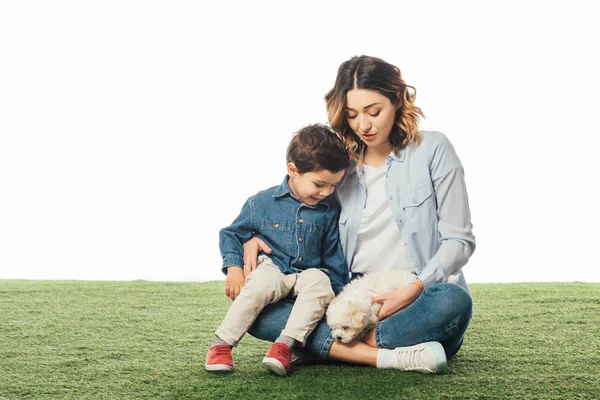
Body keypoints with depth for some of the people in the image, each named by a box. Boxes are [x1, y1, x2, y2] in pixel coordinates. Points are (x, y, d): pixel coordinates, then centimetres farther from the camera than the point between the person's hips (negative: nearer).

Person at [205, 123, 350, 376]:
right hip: (271, 268, -2)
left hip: (308, 273, 2)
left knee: (319, 282, -33)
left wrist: (336, 290, 9)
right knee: (263, 282, -37)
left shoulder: (330, 210, 5)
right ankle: (221, 344, -28)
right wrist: (233, 267, -7)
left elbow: (333, 255, 13)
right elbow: (231, 234, 8)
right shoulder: (262, 203, -2)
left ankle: (285, 345, -38)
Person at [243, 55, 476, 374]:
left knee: (453, 300, -38)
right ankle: (393, 356, -30)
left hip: (420, 300, -3)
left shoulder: (432, 150, 1)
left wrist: (414, 289, -18)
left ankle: (328, 346, -26)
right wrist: (254, 238, -1)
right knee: (255, 310, -18)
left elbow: (459, 239, -2)